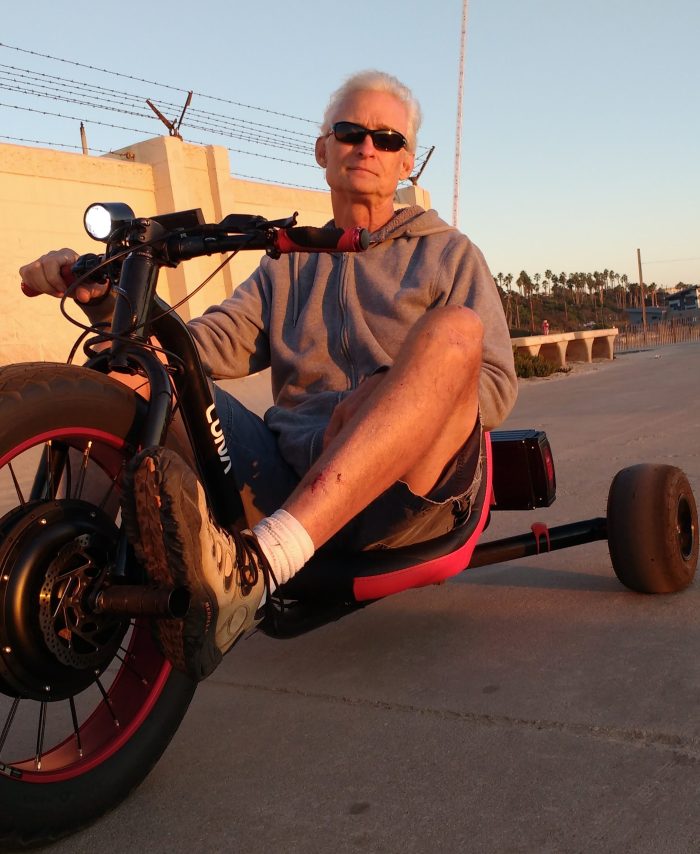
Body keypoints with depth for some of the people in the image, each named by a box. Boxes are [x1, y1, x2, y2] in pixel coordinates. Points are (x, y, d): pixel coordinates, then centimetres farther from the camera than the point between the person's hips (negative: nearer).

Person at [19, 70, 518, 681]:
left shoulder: (449, 254, 16)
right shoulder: (289, 266, 25)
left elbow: (495, 385, 3)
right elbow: (212, 344, 7)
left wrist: (387, 404, -15)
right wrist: (110, 300, -11)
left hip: (409, 491, -2)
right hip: (292, 482, 3)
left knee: (453, 332, -30)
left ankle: (253, 567, -43)